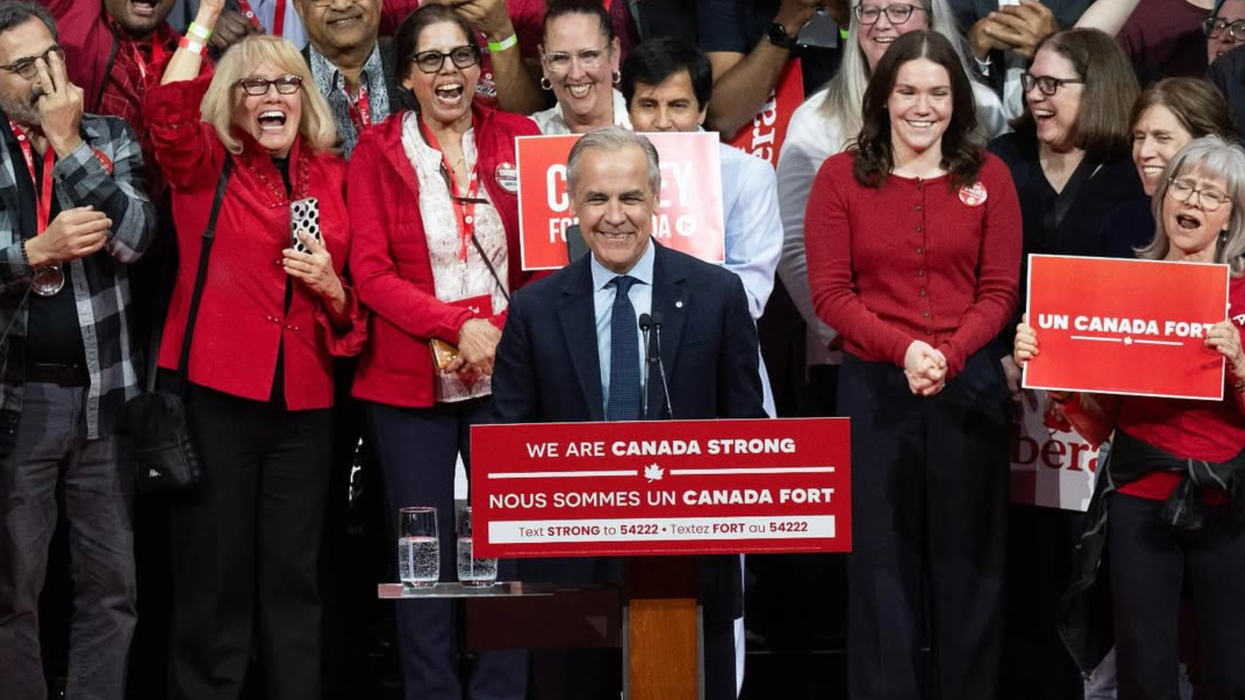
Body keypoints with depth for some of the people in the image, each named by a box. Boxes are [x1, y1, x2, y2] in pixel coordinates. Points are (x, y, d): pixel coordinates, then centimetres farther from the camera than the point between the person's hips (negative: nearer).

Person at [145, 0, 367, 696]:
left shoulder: (332, 175, 12)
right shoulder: (206, 165, 3)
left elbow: (356, 304, 19)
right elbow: (169, 112, -21)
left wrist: (332, 288, -4)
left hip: (304, 402, 3)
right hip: (215, 393, -3)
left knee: (294, 575, 8)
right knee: (214, 571, 1)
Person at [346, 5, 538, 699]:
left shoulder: (518, 140, 6)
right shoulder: (378, 153, 2)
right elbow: (371, 273, -4)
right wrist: (459, 323, -16)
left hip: (505, 375, 1)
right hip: (410, 379, -1)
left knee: (509, 545, 0)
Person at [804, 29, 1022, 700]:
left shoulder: (988, 174, 3)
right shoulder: (840, 175, 0)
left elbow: (999, 290, 1)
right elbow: (829, 291, -4)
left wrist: (947, 354, -16)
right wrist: (903, 349, -17)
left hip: (970, 385, 1)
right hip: (873, 386, -1)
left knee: (968, 553, 7)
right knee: (881, 555, 5)